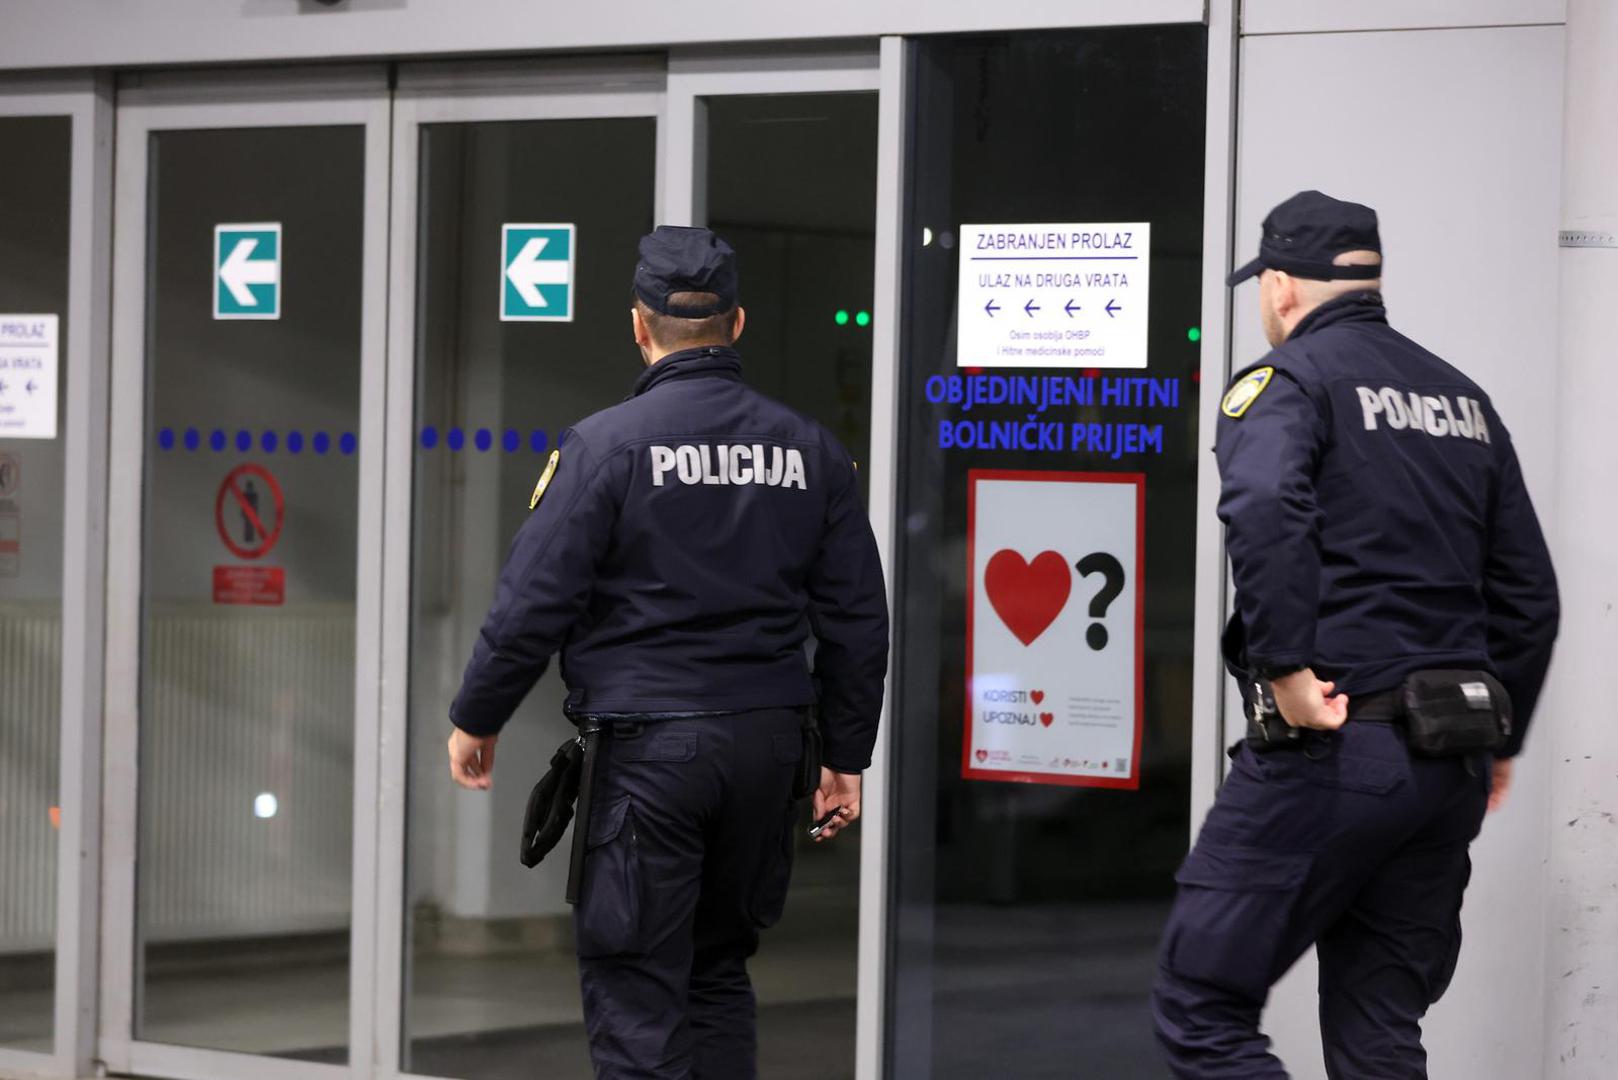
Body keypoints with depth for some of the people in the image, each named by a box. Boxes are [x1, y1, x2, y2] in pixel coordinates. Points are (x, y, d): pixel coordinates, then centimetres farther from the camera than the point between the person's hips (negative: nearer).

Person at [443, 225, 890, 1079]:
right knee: (719, 971, 18)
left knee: (634, 986, -1)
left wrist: (475, 720, 4)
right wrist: (846, 757, 17)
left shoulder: (605, 445, -9)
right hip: (766, 745, 5)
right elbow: (857, 619, 9)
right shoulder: (811, 453, 6)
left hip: (644, 750, -5)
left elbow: (533, 605, -10)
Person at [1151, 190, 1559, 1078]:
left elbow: (1264, 508, -26)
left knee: (1199, 1006, -2)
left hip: (1331, 742, -7)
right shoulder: (1461, 397, 19)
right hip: (1449, 771, 7)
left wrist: (1285, 665, -22)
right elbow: (1528, 590, 20)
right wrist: (1498, 736, 25)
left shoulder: (1289, 379, -3)